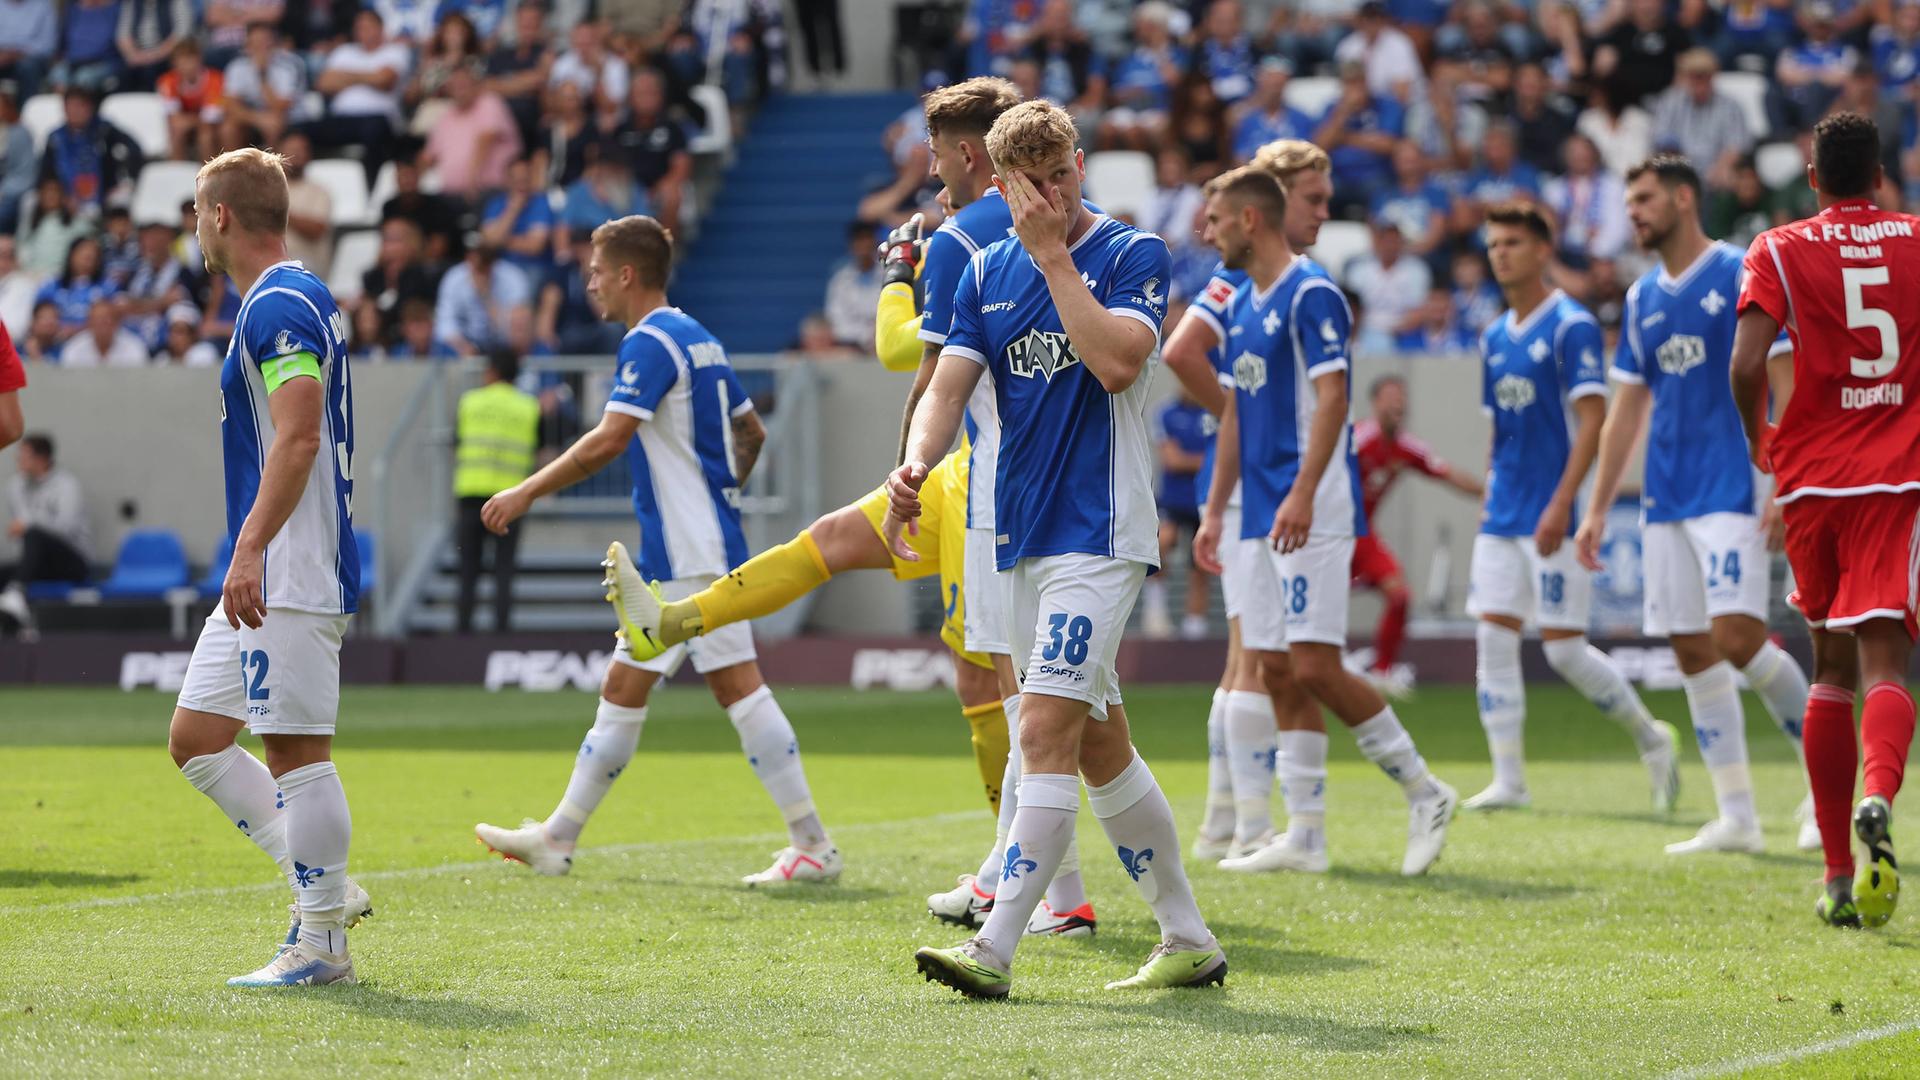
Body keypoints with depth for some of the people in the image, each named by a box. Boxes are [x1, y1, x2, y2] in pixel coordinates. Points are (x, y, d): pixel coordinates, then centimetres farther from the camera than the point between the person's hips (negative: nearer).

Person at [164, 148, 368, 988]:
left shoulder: (281, 306, -14)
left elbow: (298, 437, -24)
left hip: (289, 576, -11)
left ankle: (321, 943, -3)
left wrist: (250, 549, -29)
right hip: (264, 583, 11)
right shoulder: (281, 303, 18)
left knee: (296, 748, -7)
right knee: (195, 738, 11)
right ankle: (323, 885, 12)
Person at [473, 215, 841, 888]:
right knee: (623, 689, 12)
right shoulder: (699, 341, 16)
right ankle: (557, 839, 16)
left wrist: (527, 492, -16)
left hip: (693, 556, -10)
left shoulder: (649, 342, -13)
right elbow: (751, 433, 23)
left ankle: (813, 846, -9)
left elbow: (609, 440, -22)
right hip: (677, 559, 10)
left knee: (738, 687, -9)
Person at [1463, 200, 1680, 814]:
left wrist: (1561, 504, -22)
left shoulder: (1570, 325, -9)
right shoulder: (1495, 338, 14)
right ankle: (1508, 780, 2)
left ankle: (1652, 739, 14)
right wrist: (1491, 499, 14)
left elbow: (1591, 419, -15)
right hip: (1504, 516, 7)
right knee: (1493, 637, -1)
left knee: (1564, 649, -6)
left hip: (1554, 517, -7)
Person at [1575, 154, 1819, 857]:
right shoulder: (1642, 299, 15)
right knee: (1693, 650, 3)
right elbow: (1627, 409, 20)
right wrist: (1597, 509, 17)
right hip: (1666, 500, 7)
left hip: (1731, 489, -7)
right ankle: (1736, 817, 7)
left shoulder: (1742, 277, -5)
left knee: (1738, 636, -17)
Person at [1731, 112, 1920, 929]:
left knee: (1831, 671, 13)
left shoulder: (1780, 252, 1)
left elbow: (1747, 365, -11)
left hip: (1812, 477, 1)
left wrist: (1758, 440, 7)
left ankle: (1838, 874, 13)